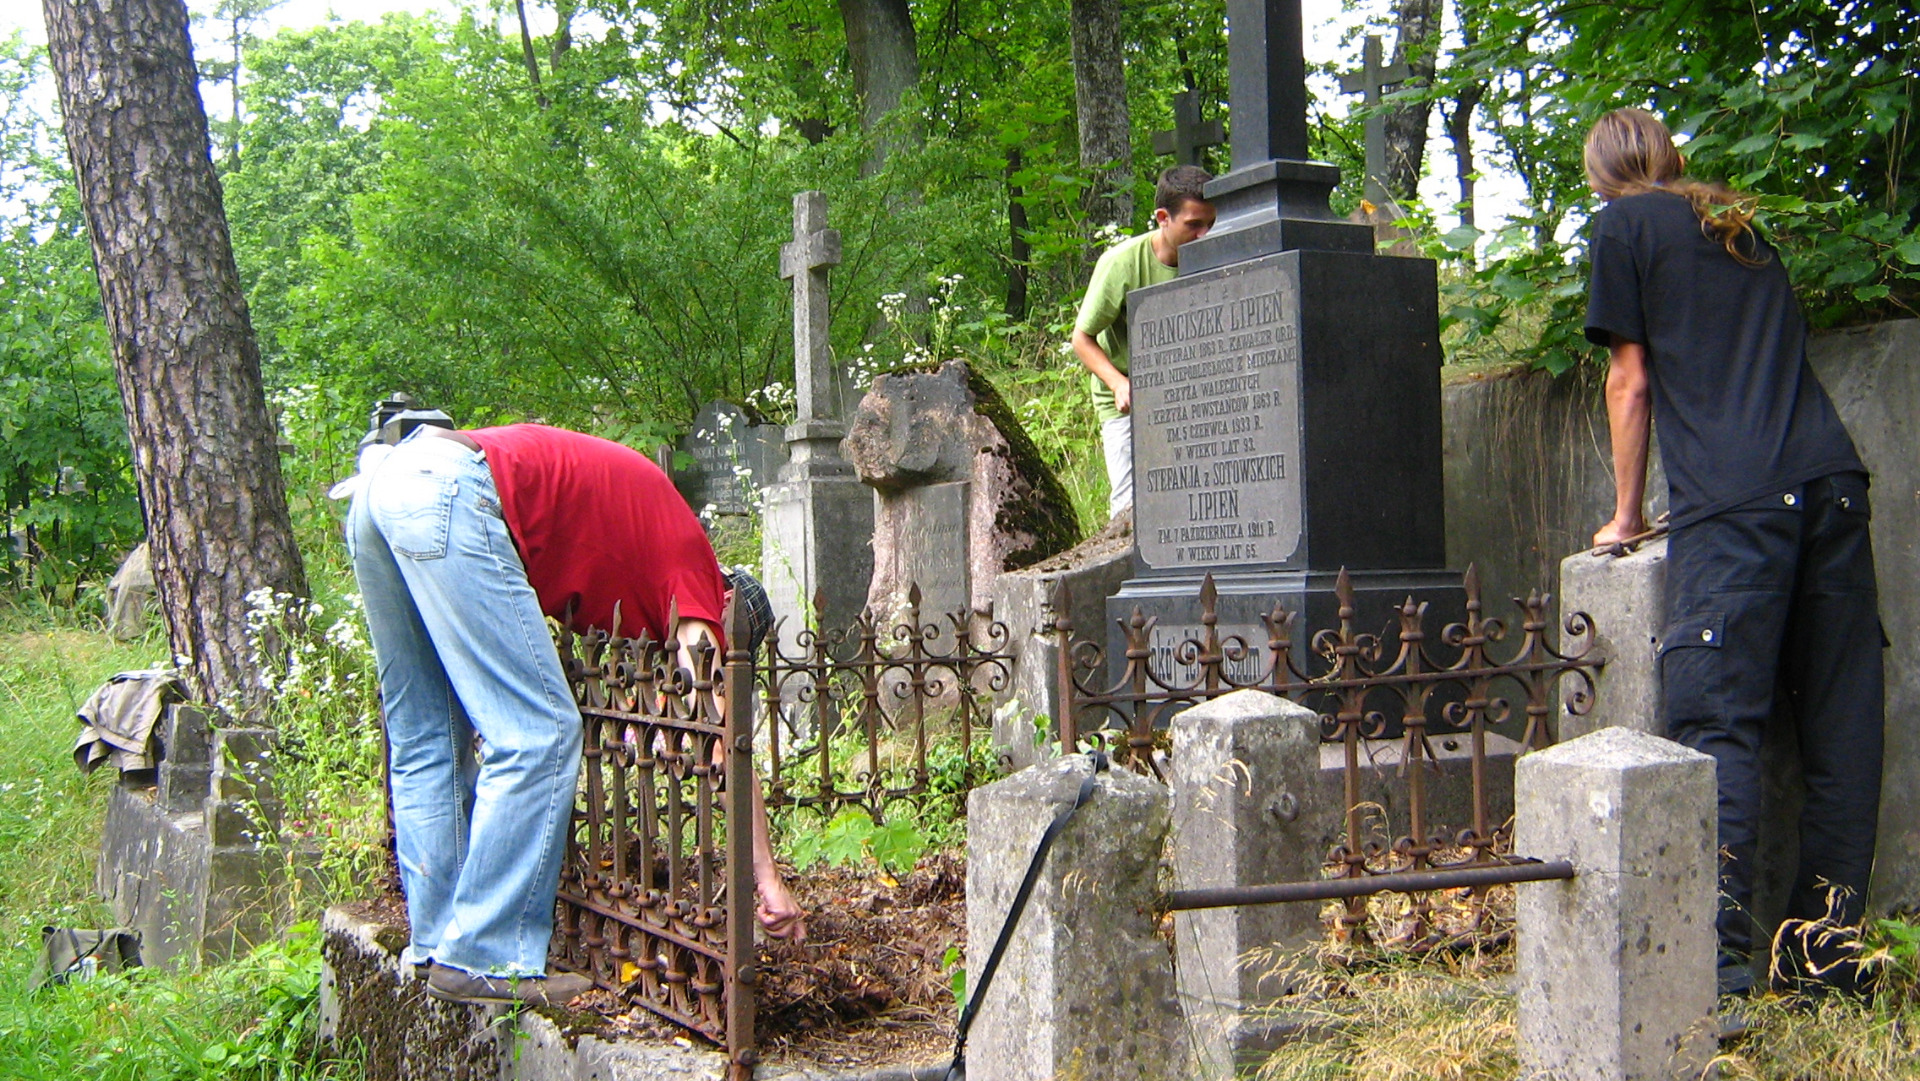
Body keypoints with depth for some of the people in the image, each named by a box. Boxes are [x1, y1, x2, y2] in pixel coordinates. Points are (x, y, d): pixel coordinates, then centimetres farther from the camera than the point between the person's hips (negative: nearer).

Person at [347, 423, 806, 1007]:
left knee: (425, 743, 15)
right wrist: (769, 880, 1)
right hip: (448, 491, -9)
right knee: (539, 735, -5)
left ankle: (434, 947, 20)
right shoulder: (688, 558, 9)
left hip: (379, 485, 9)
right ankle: (483, 961, -3)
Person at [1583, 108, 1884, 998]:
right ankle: (1826, 956, 8)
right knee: (1841, 726, 5)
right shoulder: (1739, 225, 28)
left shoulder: (1625, 224, 11)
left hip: (1734, 499, -6)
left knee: (1716, 722, -11)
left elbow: (1632, 379, 10)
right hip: (1831, 479, 6)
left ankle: (1718, 954, -20)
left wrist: (1626, 515, 19)